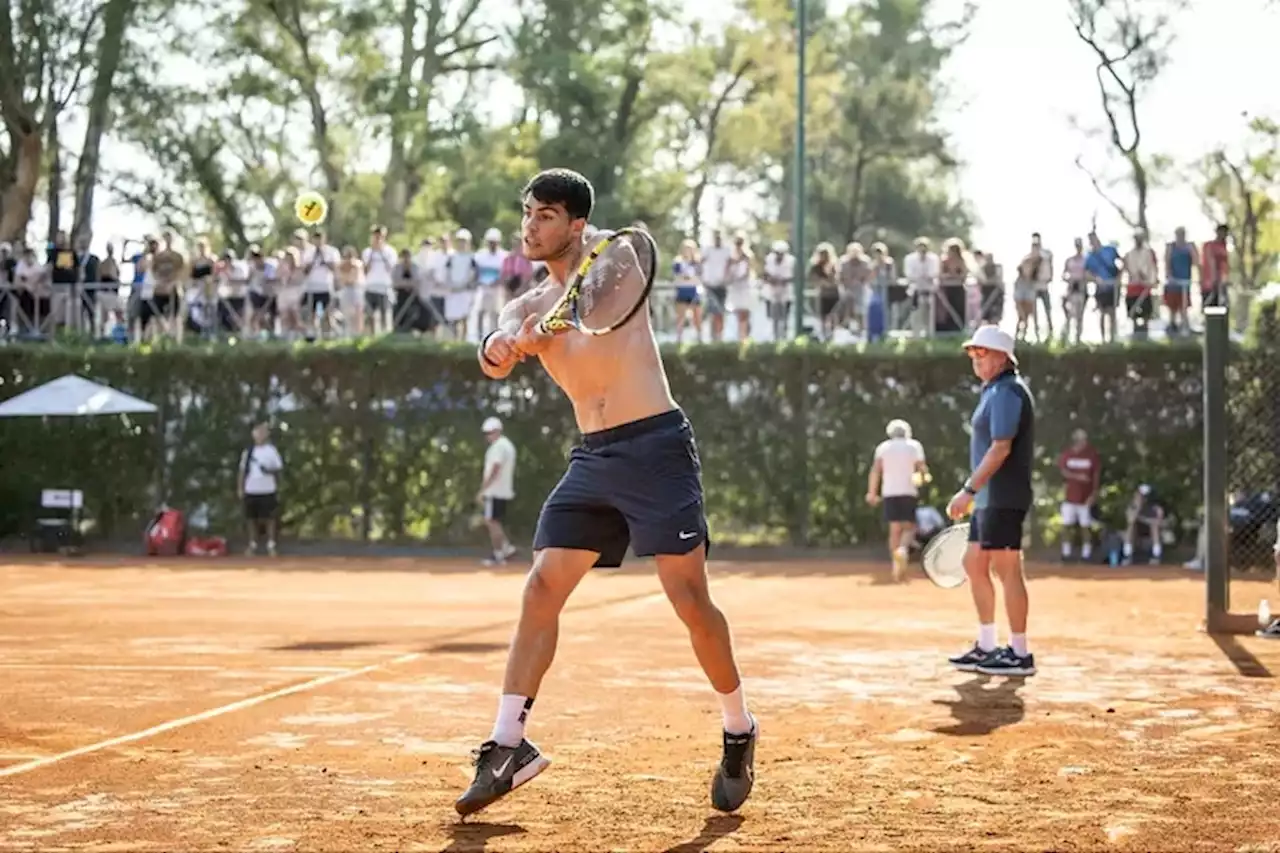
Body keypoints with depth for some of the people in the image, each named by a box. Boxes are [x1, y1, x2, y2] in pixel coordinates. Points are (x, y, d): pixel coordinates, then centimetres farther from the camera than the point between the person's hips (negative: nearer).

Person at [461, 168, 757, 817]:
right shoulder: (527, 307, 13)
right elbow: (493, 358, -5)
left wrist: (541, 326, -39)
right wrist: (501, 346, -29)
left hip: (656, 447, -5)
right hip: (592, 459, 5)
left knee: (689, 598, -8)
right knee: (540, 589, -4)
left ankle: (739, 729, 11)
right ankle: (509, 745, -2)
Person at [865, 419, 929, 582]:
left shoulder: (883, 447, 7)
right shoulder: (914, 446, 4)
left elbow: (875, 470, -4)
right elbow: (922, 468, -5)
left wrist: (872, 492, -4)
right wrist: (922, 476, 17)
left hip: (889, 492, 2)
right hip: (909, 492, -2)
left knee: (895, 529, 6)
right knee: (909, 528, 5)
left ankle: (898, 568, 0)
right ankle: (903, 549, -28)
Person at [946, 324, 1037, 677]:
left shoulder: (1006, 392, -14)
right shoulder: (994, 391, 18)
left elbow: (1000, 448, -22)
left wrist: (968, 490, -24)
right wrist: (976, 493, 23)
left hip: (1003, 499, -11)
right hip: (989, 499, 11)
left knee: (1007, 570, -7)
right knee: (974, 565, 13)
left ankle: (1020, 655, -2)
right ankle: (986, 648, 20)